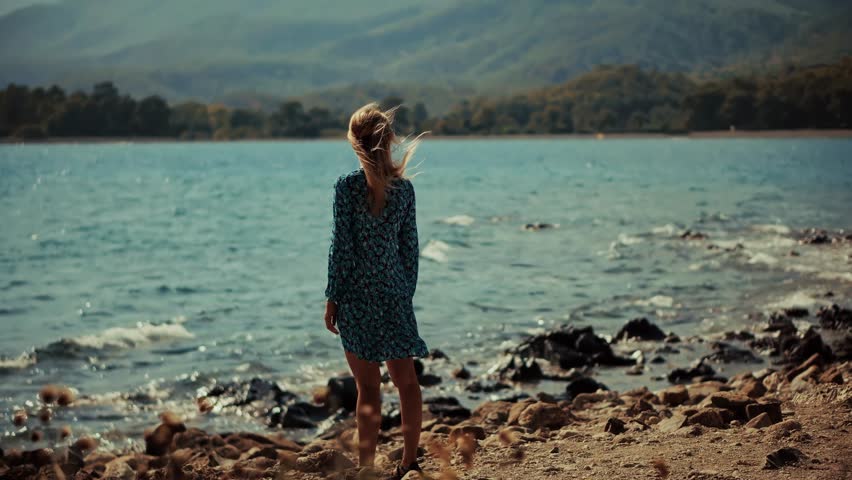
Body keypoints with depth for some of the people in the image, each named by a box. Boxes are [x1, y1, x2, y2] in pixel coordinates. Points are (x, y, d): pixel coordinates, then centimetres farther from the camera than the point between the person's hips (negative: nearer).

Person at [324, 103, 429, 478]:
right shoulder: (404, 187, 2)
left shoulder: (347, 186, -9)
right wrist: (407, 292, 14)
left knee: (368, 385, -1)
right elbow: (410, 246, 5)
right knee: (406, 378, 10)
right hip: (395, 292, 3)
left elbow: (340, 245, -9)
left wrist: (332, 297, -3)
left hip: (357, 293, -3)